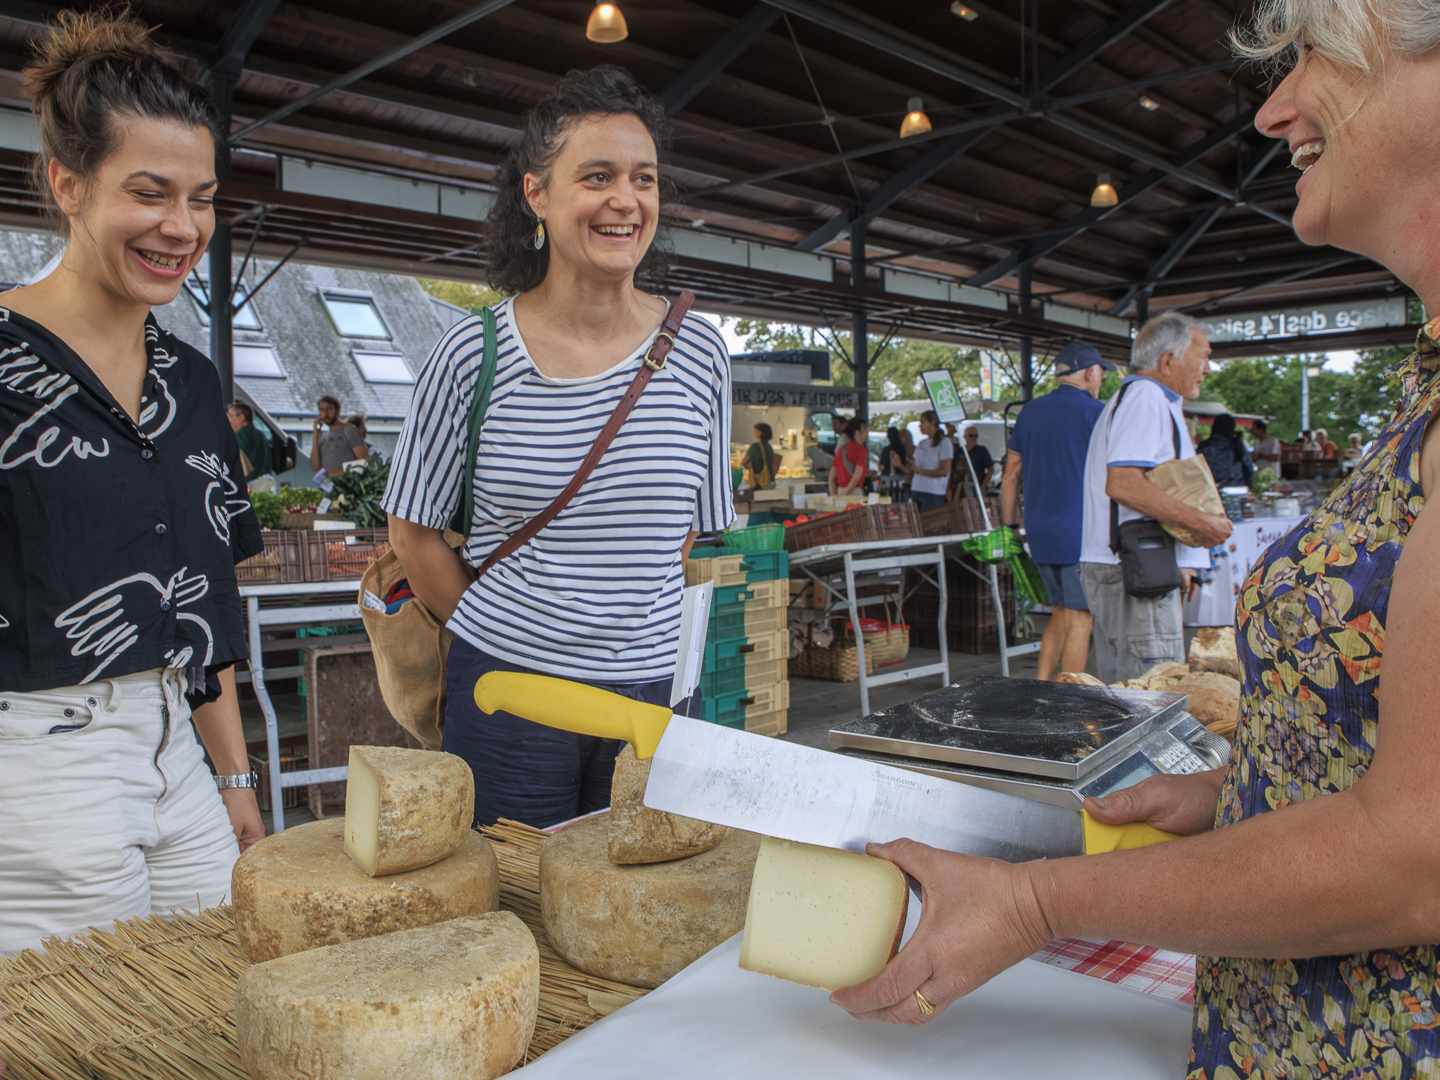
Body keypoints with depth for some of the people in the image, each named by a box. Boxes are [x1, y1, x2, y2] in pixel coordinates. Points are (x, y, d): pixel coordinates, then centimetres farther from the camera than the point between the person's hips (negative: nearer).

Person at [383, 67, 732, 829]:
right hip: (505, 689, -2)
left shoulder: (697, 354, -1)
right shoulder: (474, 354, -7)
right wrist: (497, 639, 1)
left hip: (651, 689, 2)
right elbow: (414, 531, 1)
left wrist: (621, 629, 3)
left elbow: (684, 530, 9)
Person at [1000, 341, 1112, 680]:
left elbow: (1011, 474, 15)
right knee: (1080, 618, 0)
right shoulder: (1094, 412, -7)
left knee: (1061, 612, 17)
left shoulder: (1030, 411, 12)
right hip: (1080, 531, -7)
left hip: (1039, 534, 7)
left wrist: (1009, 526, 20)